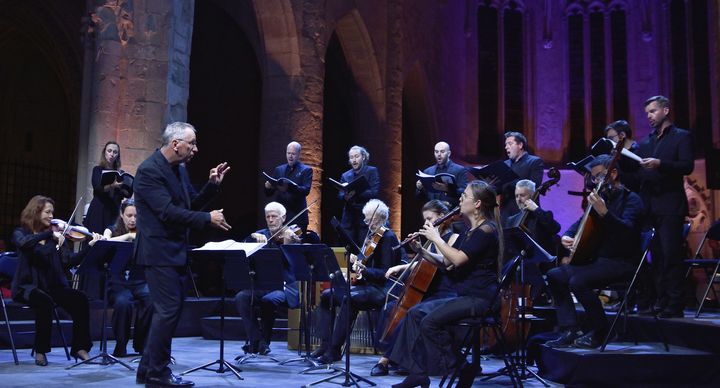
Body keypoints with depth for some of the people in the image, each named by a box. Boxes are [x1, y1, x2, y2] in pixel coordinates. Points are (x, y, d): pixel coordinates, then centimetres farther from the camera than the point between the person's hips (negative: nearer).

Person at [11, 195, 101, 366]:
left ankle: (80, 347, -12)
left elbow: (70, 260, -3)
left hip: (53, 286, 3)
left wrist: (90, 247, -16)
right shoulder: (20, 233, 3)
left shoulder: (56, 235, 10)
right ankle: (40, 350, -17)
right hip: (28, 286, -3)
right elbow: (24, 243, -24)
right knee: (45, 302, -35)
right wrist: (49, 234, -28)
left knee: (80, 299, -23)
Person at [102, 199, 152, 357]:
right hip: (118, 283, -1)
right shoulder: (112, 231, 9)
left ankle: (141, 343, -8)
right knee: (123, 302, -34)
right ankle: (121, 346, -11)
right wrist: (129, 236, -21)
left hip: (139, 282, 1)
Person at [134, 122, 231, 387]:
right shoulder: (149, 170, -16)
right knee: (169, 309, -8)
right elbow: (168, 212, -23)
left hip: (174, 251, 10)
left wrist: (212, 184, 0)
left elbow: (191, 204, 15)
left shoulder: (179, 169, 12)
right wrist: (208, 218, -20)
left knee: (168, 309, 13)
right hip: (158, 251, -10)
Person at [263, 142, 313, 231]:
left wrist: (289, 187, -29)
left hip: (297, 217, -3)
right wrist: (268, 187, -11)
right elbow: (268, 194, 13)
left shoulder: (306, 170, 3)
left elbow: (306, 190, -12)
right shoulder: (278, 169, 16)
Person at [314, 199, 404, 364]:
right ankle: (325, 345, -2)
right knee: (326, 295, 0)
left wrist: (365, 270, -31)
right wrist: (354, 259, -1)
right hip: (364, 285, 9)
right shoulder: (370, 235, 14)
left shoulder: (388, 237, -9)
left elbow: (386, 273, -16)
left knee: (349, 298, -35)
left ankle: (334, 350, -29)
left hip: (380, 290, -9)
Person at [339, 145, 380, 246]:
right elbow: (340, 195, 6)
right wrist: (345, 196, -18)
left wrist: (356, 193, -21)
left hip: (366, 216, -3)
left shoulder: (372, 171, 4)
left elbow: (375, 192, -8)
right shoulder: (345, 175, 15)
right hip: (349, 218, 4)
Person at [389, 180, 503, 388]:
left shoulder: (486, 230, -12)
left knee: (430, 322, -22)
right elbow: (446, 261, 16)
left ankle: (458, 368, -5)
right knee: (415, 313, -1)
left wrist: (436, 238, -12)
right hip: (463, 296, 9)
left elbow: (458, 259, -23)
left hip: (479, 298, -9)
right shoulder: (469, 232, 16)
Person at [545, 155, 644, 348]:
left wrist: (604, 212, -38)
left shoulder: (630, 199, -7)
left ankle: (599, 332, -10)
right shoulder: (602, 197, 16)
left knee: (578, 281, -29)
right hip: (599, 260, 9)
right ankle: (570, 331, -5)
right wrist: (567, 236, 3)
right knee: (555, 275, -1)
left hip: (622, 263, -9)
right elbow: (581, 223, 24)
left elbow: (627, 230, -24)